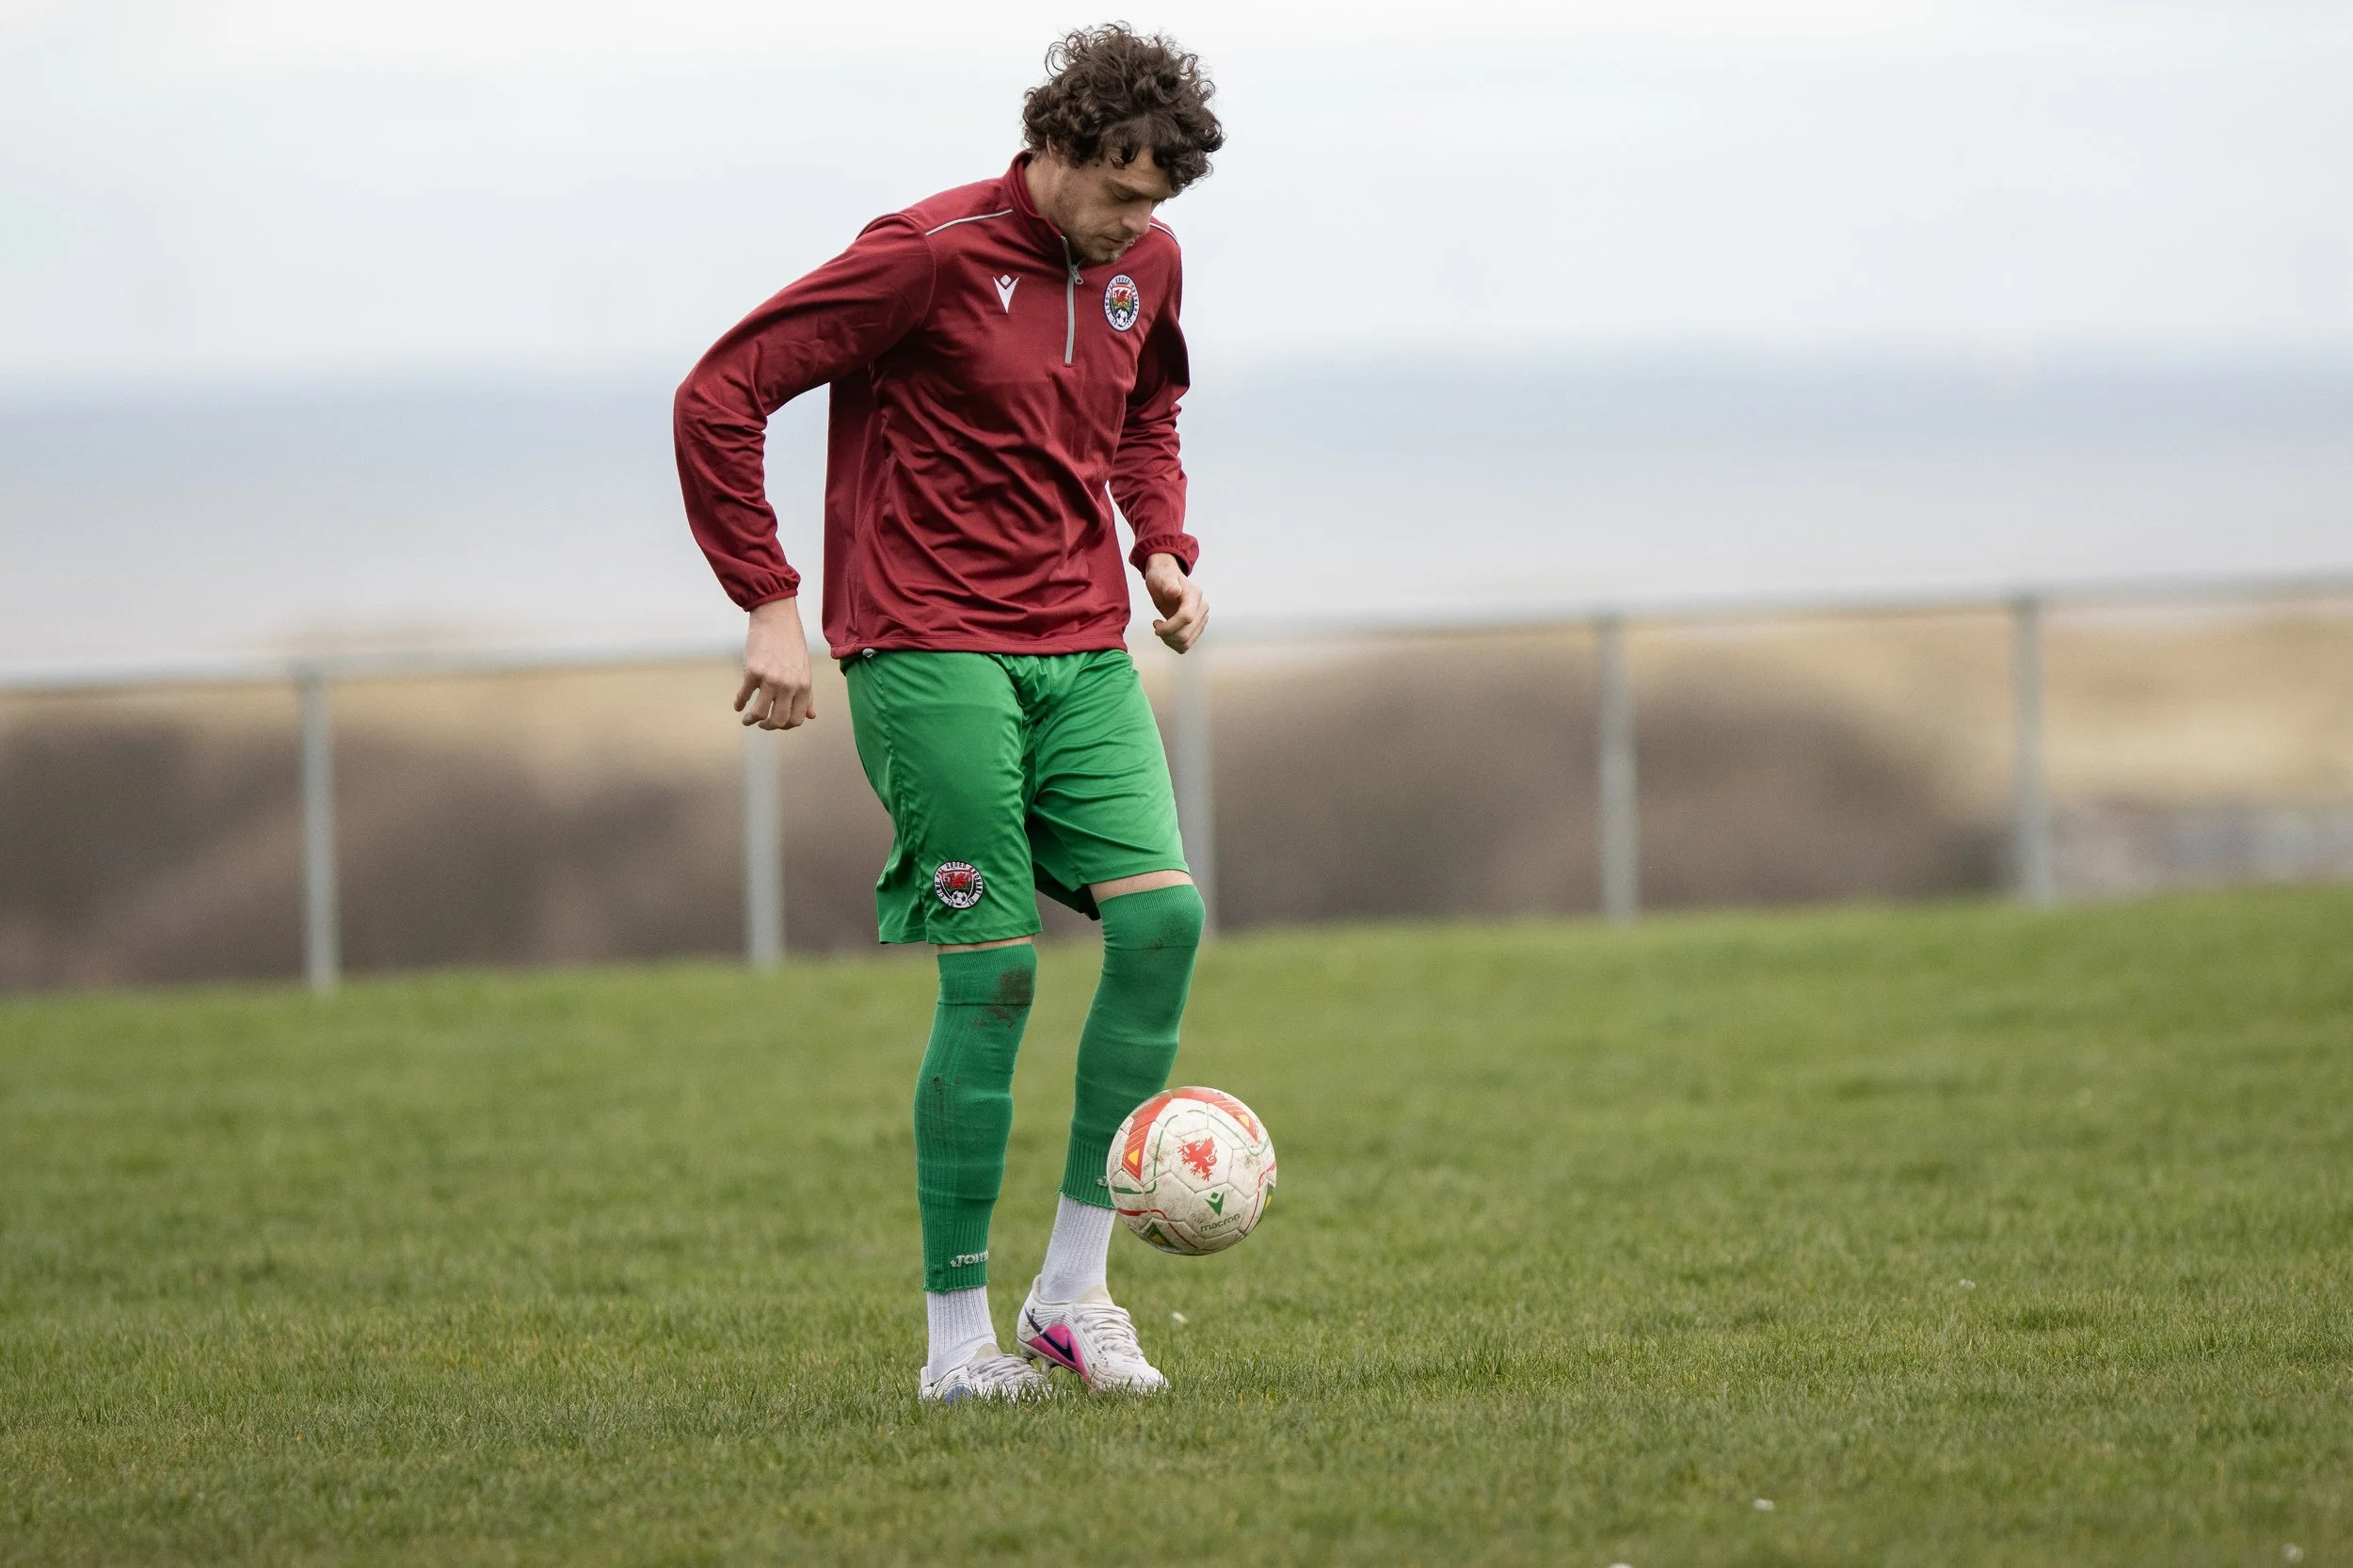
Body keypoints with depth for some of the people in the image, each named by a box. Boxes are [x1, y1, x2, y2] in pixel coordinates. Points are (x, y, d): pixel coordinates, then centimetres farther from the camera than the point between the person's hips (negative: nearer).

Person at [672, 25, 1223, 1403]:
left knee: (1162, 916, -11)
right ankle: (959, 1340, 0)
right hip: (933, 652, -6)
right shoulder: (930, 256, -12)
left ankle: (1074, 1287, 0)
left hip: (1084, 652, 6)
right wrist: (771, 606, -13)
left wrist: (1164, 546, 12)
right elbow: (720, 396, -11)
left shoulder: (1146, 262, 8)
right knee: (995, 976, -9)